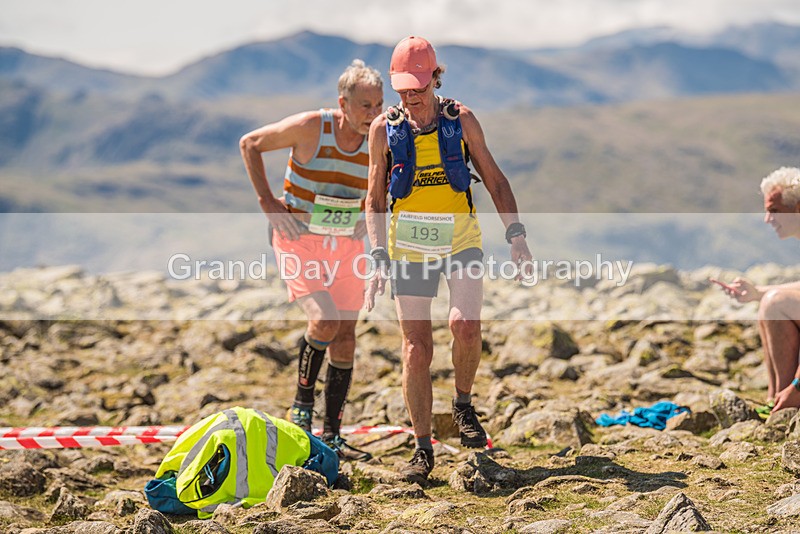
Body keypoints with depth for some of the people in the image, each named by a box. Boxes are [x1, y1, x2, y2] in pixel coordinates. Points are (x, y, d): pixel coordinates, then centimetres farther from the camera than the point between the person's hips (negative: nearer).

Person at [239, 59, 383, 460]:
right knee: (326, 319, -23)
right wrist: (268, 203, -10)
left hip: (346, 243, 5)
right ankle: (302, 402, 1)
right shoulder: (310, 127, -18)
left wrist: (369, 215, 2)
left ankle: (331, 434, 13)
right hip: (298, 239, -4)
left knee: (346, 333, 2)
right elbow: (249, 144, -5)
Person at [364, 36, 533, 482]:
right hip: (409, 248, 0)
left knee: (465, 324, -23)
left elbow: (495, 180, 7)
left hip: (461, 242, 0)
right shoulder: (385, 129, -1)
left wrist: (516, 235, -3)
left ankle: (464, 405, 5)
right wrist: (380, 258, -6)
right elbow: (375, 199, 5)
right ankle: (423, 449, 8)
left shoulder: (462, 120, -1)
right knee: (417, 349, -3)